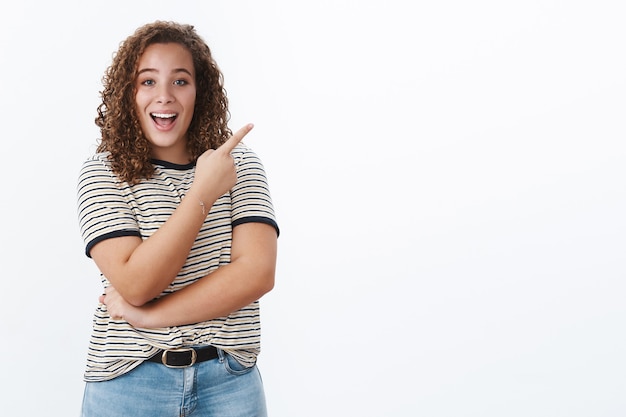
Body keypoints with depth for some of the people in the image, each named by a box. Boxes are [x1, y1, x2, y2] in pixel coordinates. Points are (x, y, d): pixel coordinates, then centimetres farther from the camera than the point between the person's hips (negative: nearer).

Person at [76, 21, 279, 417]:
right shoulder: (104, 171, -5)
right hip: (128, 383, -1)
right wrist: (204, 191, -19)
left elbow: (258, 272, -13)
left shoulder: (240, 164, 0)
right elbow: (134, 284, -18)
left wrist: (150, 315, -17)